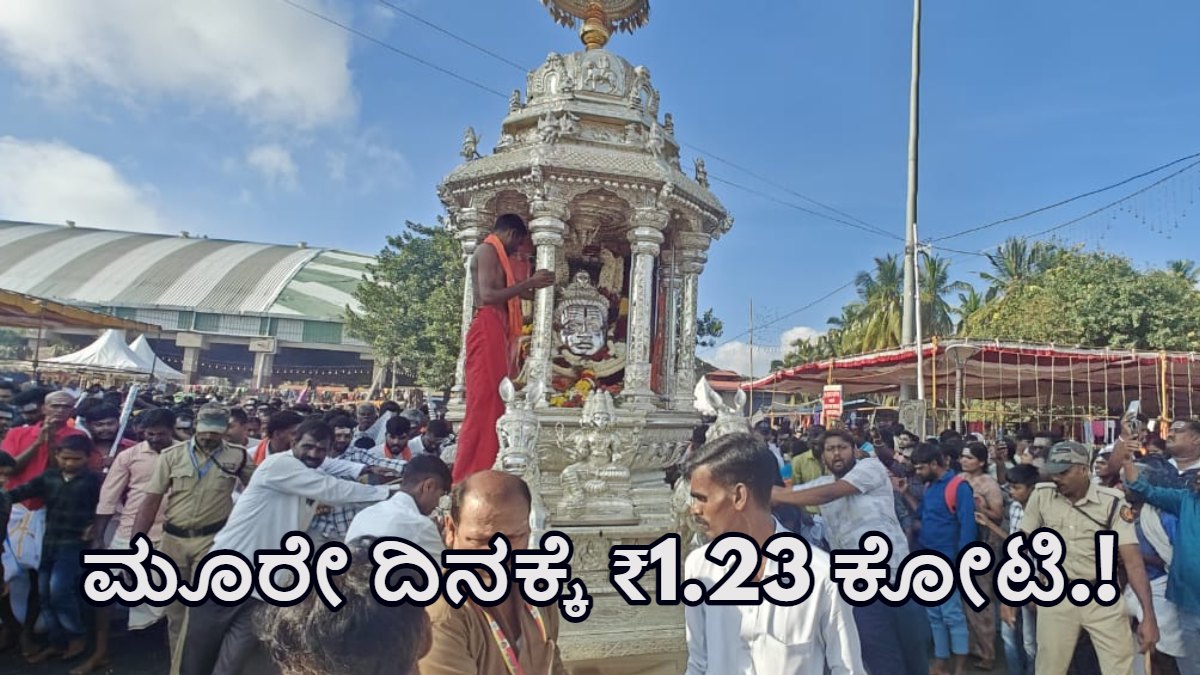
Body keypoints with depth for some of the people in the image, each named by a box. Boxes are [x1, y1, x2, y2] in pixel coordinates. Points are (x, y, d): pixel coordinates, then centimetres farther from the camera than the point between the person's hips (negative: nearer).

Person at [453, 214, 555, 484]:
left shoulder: (493, 254, 25)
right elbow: (488, 296, -18)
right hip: (487, 330, -10)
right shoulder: (488, 251, -4)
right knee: (484, 403, -12)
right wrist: (529, 283, -12)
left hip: (496, 333, 10)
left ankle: (479, 474, 11)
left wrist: (528, 286, 21)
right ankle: (470, 477, -11)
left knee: (492, 403, 8)